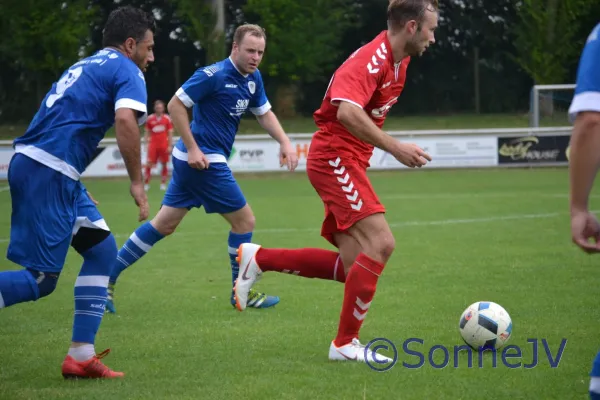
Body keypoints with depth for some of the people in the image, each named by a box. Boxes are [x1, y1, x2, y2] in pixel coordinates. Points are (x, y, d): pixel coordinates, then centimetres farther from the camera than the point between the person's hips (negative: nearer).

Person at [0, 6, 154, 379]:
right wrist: (137, 183, -14)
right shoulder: (127, 70, -1)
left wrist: (76, 191, 32)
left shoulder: (85, 65, 26)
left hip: (30, 164, 10)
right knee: (42, 280, -7)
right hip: (49, 173, -10)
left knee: (103, 249, 13)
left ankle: (81, 355, 9)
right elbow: (125, 120, -20)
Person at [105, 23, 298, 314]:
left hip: (194, 160, 9)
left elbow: (264, 113, 20)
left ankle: (108, 276, 14)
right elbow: (175, 105, -17)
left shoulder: (253, 78, 9)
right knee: (244, 220, 0)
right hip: (203, 160, -9)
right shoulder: (214, 75, -18)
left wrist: (285, 142, 3)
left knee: (164, 225, 11)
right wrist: (193, 148, -20)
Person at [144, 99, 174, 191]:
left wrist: (170, 146, -2)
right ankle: (146, 184, -2)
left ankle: (163, 184, 12)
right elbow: (147, 133, 9)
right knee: (149, 164, -7)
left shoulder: (167, 118, 2)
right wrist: (146, 143, 0)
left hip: (164, 145, 0)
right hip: (153, 145, 0)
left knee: (164, 164, 3)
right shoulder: (150, 118, 3)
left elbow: (170, 133, 3)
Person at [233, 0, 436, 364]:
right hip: (335, 156, -10)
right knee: (380, 242, -19)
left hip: (349, 162, 10)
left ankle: (258, 259, 14)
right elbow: (347, 112, -35)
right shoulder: (373, 59, -19)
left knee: (352, 267, 3)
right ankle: (346, 343, -12)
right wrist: (395, 148, -36)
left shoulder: (400, 61, 11)